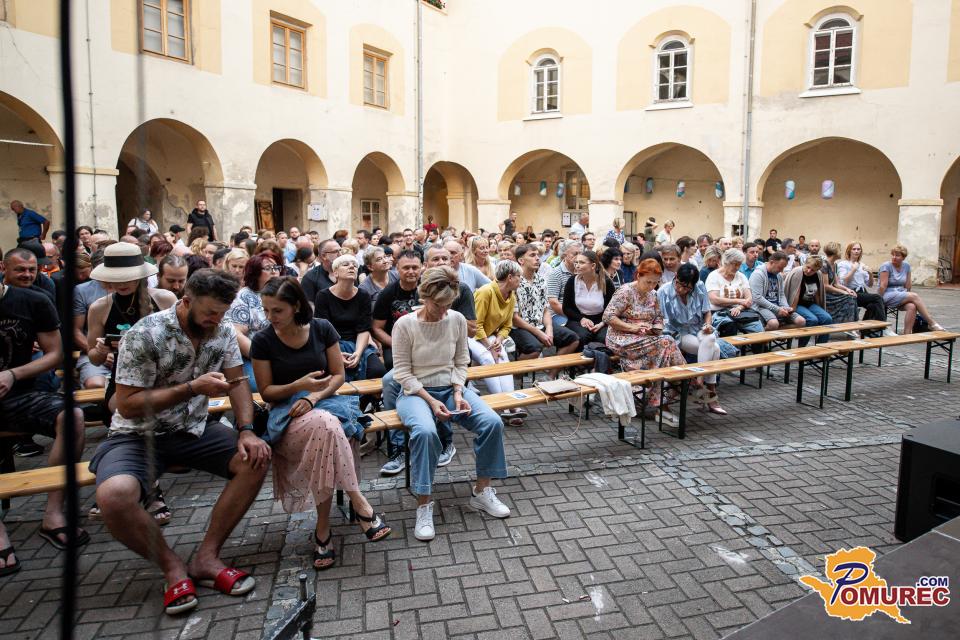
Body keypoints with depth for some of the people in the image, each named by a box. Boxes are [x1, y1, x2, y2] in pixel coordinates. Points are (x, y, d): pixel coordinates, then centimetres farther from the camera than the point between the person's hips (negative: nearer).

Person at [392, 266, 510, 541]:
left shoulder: (457, 320, -2)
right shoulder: (405, 325, -12)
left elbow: (461, 362, 6)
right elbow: (403, 373, -10)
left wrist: (458, 394, -10)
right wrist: (431, 401, -19)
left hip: (451, 387, 4)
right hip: (416, 392, -4)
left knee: (492, 422, -19)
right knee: (425, 431, -36)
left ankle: (482, 490, 1)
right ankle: (424, 505, -19)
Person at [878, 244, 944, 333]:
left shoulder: (906, 266, 10)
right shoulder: (886, 266, -7)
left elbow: (908, 286, 10)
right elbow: (883, 286, -11)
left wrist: (908, 297, 1)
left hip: (901, 294, 5)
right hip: (888, 296, -5)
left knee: (912, 306, -28)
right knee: (915, 296, -26)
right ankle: (933, 324, -25)